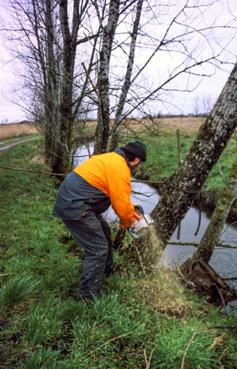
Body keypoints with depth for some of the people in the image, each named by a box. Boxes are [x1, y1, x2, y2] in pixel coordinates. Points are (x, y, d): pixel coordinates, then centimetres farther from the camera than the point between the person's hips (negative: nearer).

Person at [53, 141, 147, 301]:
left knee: (103, 233, 23)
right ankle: (87, 296, 5)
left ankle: (106, 271, 41)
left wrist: (130, 211, 25)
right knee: (98, 249, -5)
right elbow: (121, 204, -14)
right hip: (75, 206, -11)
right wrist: (127, 222, 6)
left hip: (71, 199, 11)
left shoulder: (112, 158, 16)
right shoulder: (120, 169, -15)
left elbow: (117, 195, 26)